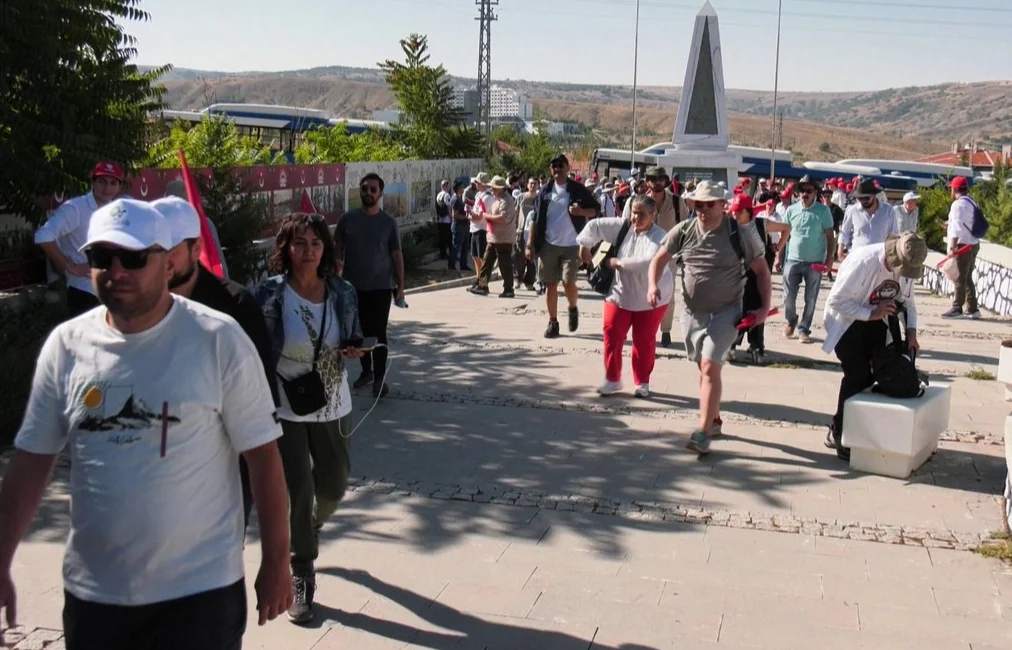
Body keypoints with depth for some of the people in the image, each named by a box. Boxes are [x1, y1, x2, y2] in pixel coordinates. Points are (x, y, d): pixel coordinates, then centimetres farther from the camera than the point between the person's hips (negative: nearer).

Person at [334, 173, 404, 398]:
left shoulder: (389, 223, -2)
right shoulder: (348, 219, 1)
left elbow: (397, 256, 1)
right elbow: (337, 248, 5)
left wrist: (400, 286, -3)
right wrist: (336, 269, -11)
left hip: (381, 287, -2)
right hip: (353, 286, 2)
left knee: (378, 333, -2)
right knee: (361, 332, 12)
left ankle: (380, 377, 6)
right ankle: (366, 371, 28)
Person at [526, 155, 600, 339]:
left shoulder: (578, 189, 0)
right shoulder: (546, 191, 6)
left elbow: (596, 209, 5)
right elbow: (536, 219, 7)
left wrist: (582, 211, -17)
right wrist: (530, 244, 1)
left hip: (571, 245, -2)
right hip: (548, 245, 2)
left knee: (569, 282, -12)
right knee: (550, 285, 4)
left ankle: (573, 309, 18)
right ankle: (553, 322, 14)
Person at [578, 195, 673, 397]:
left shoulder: (660, 237, -17)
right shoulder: (622, 226, -3)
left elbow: (648, 263, -31)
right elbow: (595, 225, 6)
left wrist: (619, 262, -23)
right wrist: (585, 246, 4)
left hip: (650, 298, -4)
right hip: (620, 293, 4)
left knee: (644, 340, 5)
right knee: (612, 335, 1)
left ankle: (642, 382, 21)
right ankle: (612, 379, 15)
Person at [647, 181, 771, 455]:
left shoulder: (741, 233, -11)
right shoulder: (683, 231, -3)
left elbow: (761, 270, -3)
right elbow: (659, 259, 8)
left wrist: (764, 307, -11)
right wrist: (653, 285, -11)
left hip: (726, 312, -4)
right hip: (692, 313, 5)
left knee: (710, 366, -16)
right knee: (705, 368, 16)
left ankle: (703, 431, -15)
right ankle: (714, 420, 34)